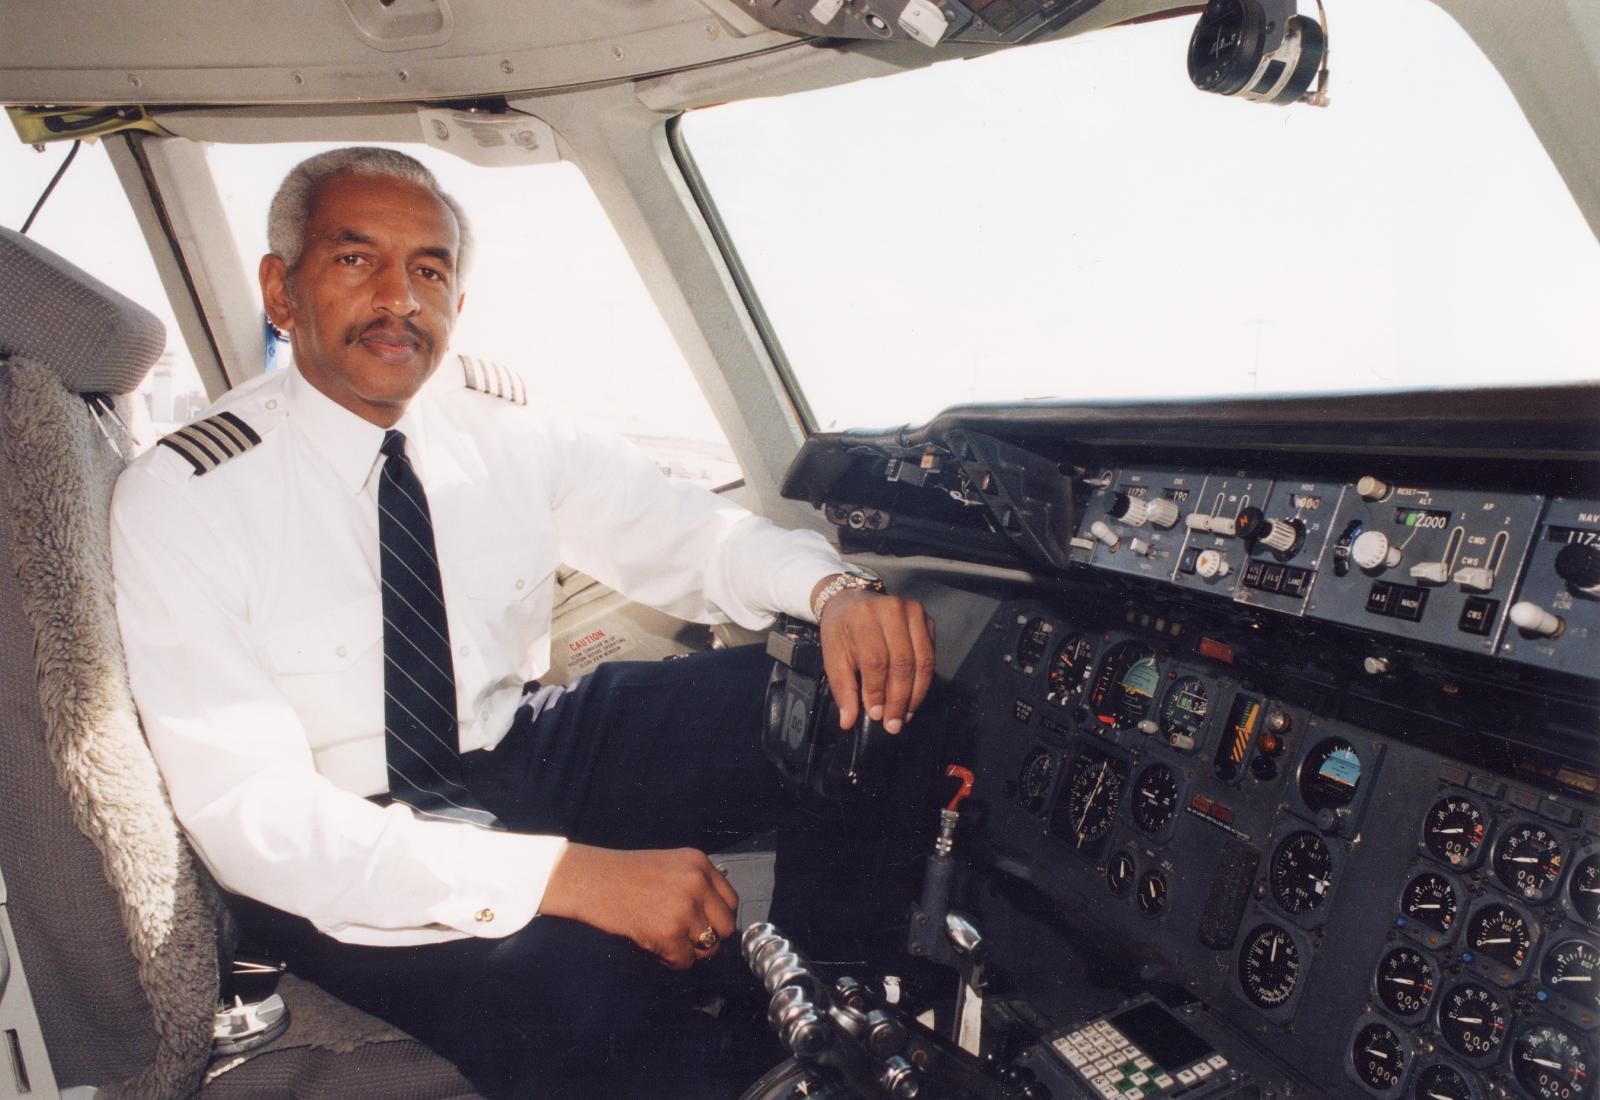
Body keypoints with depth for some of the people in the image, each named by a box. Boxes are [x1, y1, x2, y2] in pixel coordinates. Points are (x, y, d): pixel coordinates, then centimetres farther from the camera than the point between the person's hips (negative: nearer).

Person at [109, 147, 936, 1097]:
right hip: (343, 857, -4)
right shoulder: (180, 498, -16)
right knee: (578, 987, -38)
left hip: (528, 752, 5)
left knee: (849, 693, -14)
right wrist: (566, 875, -34)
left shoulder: (504, 419, -3)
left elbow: (687, 533, 1)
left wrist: (834, 589, -23)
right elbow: (248, 813, -23)